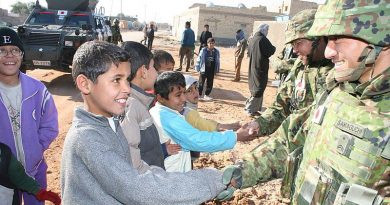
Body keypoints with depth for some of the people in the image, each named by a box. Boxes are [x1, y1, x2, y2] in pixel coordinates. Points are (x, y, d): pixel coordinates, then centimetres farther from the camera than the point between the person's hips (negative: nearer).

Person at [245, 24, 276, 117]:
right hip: (261, 68, -8)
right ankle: (250, 110, -1)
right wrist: (273, 47, 6)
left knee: (255, 88, 16)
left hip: (252, 68, 8)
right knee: (259, 89, -2)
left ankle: (256, 108, 24)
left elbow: (249, 52, 17)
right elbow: (271, 51, -13)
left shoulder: (252, 39, 8)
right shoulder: (263, 39, -15)